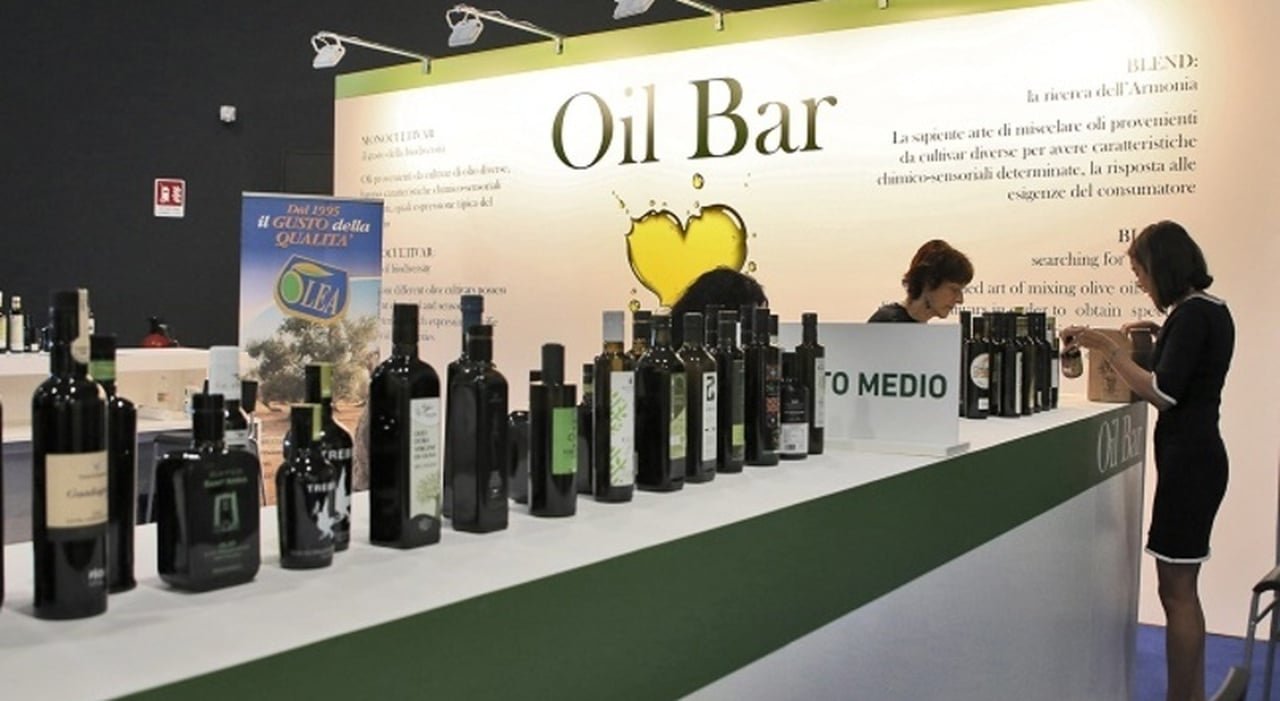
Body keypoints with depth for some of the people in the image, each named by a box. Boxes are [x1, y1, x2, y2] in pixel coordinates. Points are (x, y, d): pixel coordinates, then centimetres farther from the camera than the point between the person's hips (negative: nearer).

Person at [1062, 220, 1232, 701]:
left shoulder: (1193, 314, -15)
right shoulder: (1210, 310, 13)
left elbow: (1163, 393, -20)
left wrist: (1107, 348, -18)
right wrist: (1163, 336, 15)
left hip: (1188, 461, -10)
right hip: (1197, 455, 10)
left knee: (1177, 592, -3)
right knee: (1182, 589, 16)